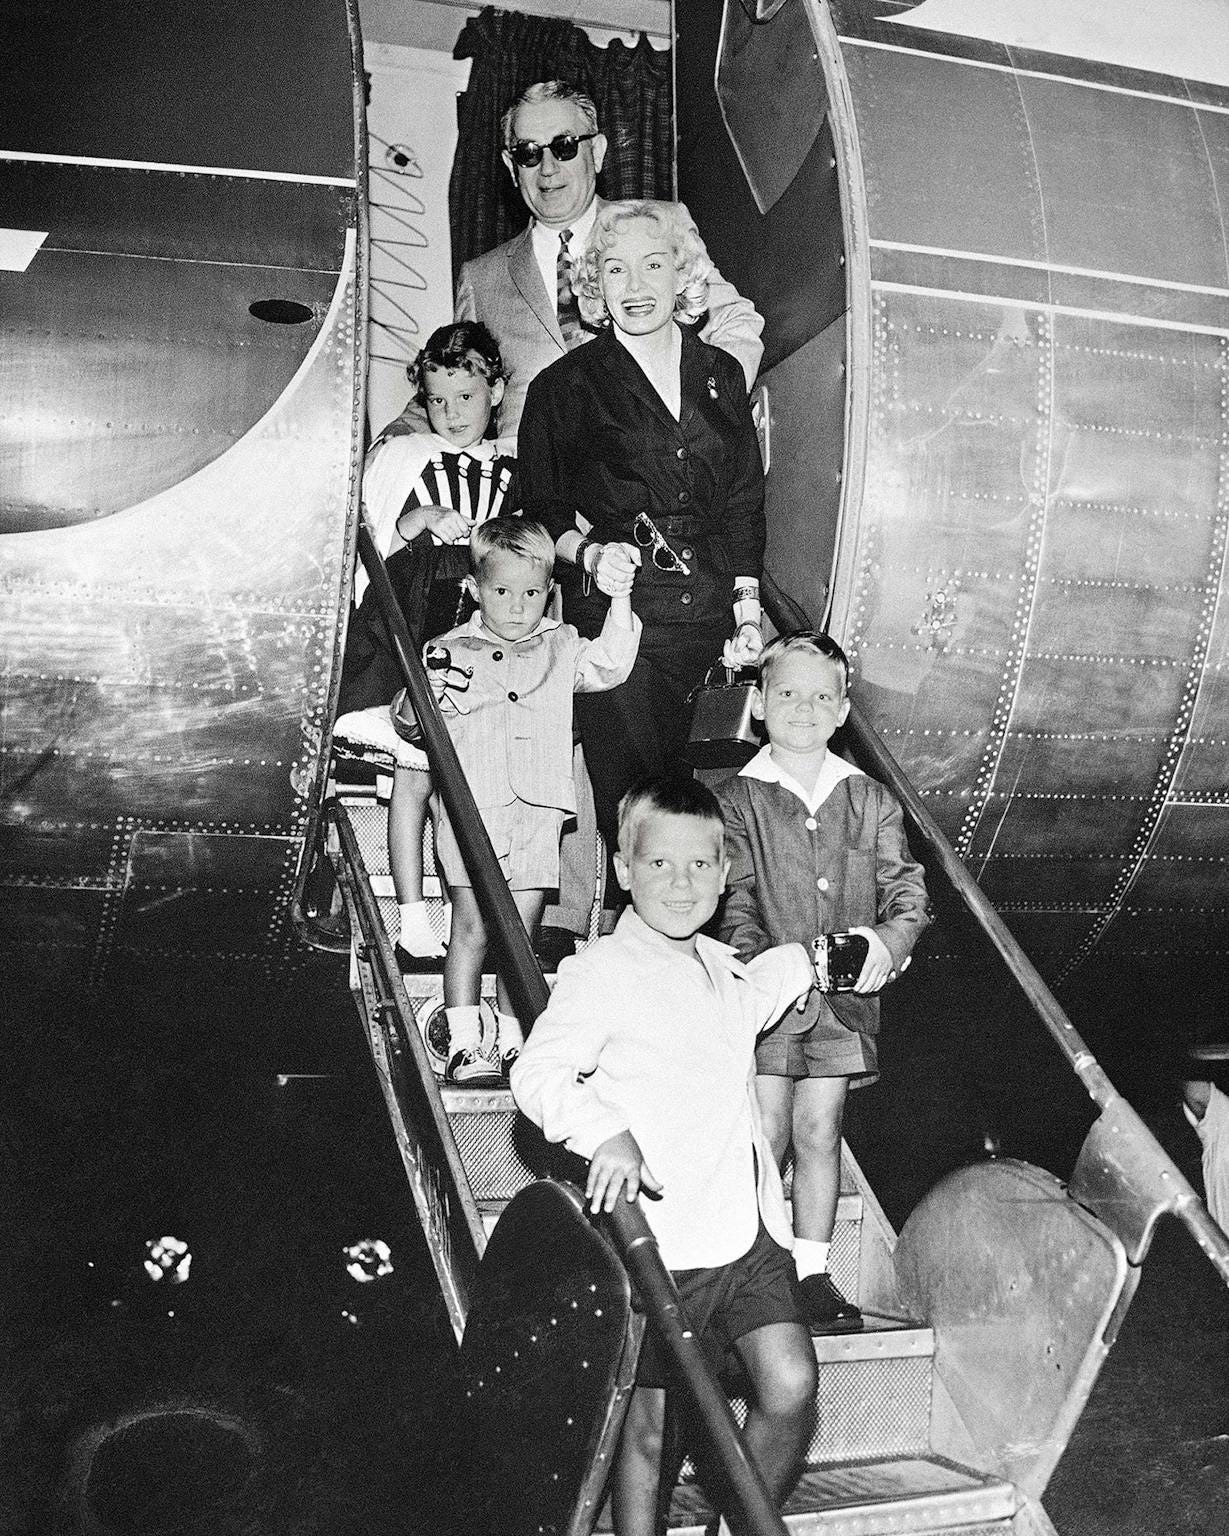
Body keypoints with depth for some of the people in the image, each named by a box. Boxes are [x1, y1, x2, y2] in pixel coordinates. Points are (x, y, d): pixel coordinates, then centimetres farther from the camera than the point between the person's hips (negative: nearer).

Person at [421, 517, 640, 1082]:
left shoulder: (560, 648, 14)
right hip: (471, 809, -2)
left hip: (538, 811, 2)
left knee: (521, 931, 7)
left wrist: (619, 602, -7)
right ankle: (464, 1042, 3)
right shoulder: (452, 651, 7)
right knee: (472, 926, -3)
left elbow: (608, 666, 1)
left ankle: (512, 1041, 15)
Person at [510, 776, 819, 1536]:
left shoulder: (725, 969, 14)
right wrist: (604, 1129, -34)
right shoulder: (603, 969, -9)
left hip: (749, 1229, 6)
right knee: (649, 1421, 5)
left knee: (791, 1386, -4)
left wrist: (804, 962, 28)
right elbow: (536, 1073, -19)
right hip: (659, 1241, -6)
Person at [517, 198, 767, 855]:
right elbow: (538, 507, 6)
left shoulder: (721, 375, 13)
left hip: (707, 612, 4)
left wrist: (746, 606, 8)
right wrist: (589, 551, -14)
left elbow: (744, 502, 16)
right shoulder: (566, 385, 2)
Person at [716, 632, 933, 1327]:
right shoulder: (737, 800, 0)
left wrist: (890, 940, -19)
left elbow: (906, 888, 2)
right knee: (764, 1135, -1)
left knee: (819, 1133, 8)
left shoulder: (872, 802, 8)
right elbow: (734, 900, -8)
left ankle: (812, 1270, 19)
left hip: (846, 992, 2)